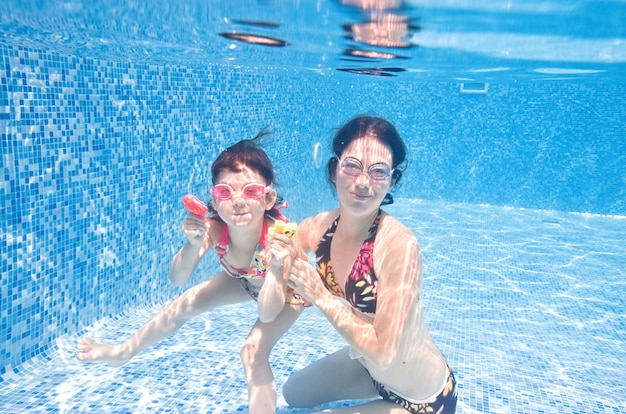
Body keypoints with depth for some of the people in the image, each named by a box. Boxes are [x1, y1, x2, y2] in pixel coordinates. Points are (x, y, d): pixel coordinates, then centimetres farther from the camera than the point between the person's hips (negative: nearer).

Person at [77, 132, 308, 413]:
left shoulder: (279, 236, -42)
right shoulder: (213, 229, -32)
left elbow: (268, 313, -40)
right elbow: (176, 280, -26)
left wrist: (276, 269, -57)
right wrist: (192, 245, -45)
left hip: (287, 289, -4)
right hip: (244, 281, 5)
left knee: (253, 352, -23)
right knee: (185, 304, 7)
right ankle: (123, 353, 31)